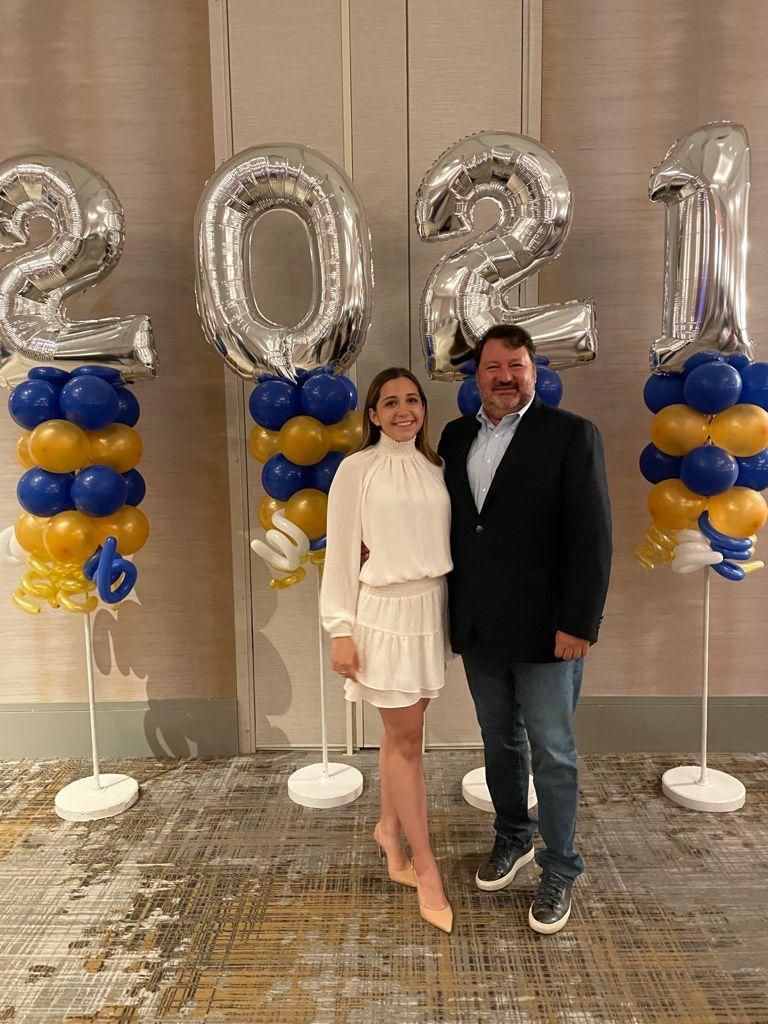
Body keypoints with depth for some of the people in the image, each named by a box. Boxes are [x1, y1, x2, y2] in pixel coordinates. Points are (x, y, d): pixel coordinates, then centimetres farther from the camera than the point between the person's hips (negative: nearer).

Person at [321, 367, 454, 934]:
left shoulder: (434, 467, 8)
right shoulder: (357, 469, -6)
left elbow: (446, 541, 11)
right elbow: (340, 553, -6)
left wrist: (453, 611, 11)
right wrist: (341, 630, -9)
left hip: (431, 607, 5)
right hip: (385, 611, -5)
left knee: (404, 731, 15)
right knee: (406, 738, 3)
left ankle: (389, 828, 38)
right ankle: (426, 866, 19)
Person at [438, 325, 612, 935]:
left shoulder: (571, 434, -8)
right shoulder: (456, 437, 8)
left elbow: (592, 536, -12)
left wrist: (579, 624, -16)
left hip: (545, 629, -4)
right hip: (478, 629, 5)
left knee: (552, 754, 8)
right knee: (500, 742, 20)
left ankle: (559, 872, 30)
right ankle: (513, 840, 42)